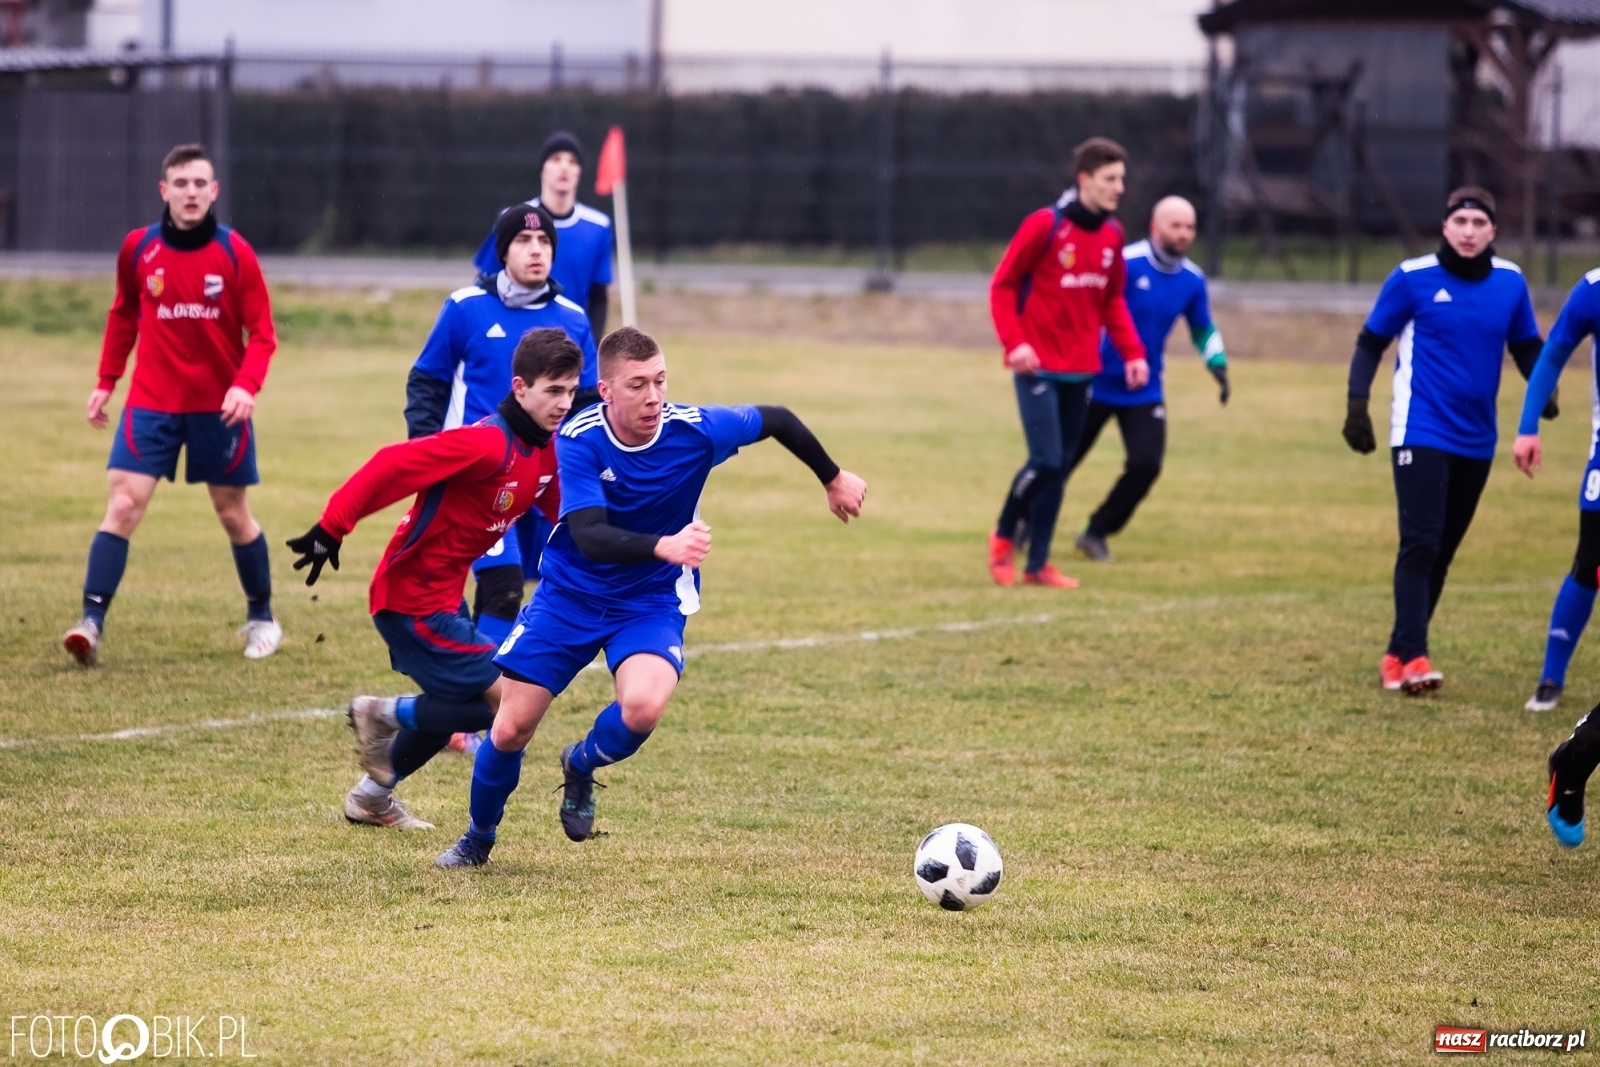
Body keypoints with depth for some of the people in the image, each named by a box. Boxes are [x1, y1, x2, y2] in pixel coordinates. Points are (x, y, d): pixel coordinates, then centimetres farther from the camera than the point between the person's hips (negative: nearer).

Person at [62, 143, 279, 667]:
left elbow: (261, 332, -5)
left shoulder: (235, 252, -7)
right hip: (152, 403, 1)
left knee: (233, 513, 10)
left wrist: (246, 386, -21)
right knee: (122, 504, -12)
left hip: (218, 407, -1)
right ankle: (91, 622, -17)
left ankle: (261, 618, 29)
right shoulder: (138, 248, -2)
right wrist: (106, 381, 11)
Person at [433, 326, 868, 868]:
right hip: (571, 594, 0)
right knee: (510, 729, 0)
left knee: (643, 707, -30)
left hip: (652, 601, 0)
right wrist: (664, 546, -51)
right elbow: (589, 537, -34)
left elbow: (776, 421, 0)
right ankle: (478, 838, 30)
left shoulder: (694, 430, -19)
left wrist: (834, 478, 14)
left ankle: (581, 765, 7)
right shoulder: (577, 441, -23)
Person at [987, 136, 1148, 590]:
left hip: (1080, 370, 6)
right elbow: (1002, 285, -7)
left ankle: (1037, 564, 14)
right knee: (1046, 461, -11)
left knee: (1059, 467, 7)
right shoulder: (1045, 225, -11)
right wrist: (1015, 341, -17)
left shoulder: (1111, 234, 7)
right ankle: (1005, 536, 12)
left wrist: (1132, 352, 5)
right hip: (1038, 366, -6)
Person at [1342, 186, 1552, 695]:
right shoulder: (1412, 278, -7)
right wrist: (1356, 404, -8)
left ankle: (1398, 656, 17)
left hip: (1476, 441, 4)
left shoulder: (1509, 282, 3)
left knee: (1441, 551, 8)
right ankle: (1411, 657, -18)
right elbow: (1372, 342, 2)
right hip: (1421, 433, -4)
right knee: (1421, 544, -15)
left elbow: (1526, 344, 14)